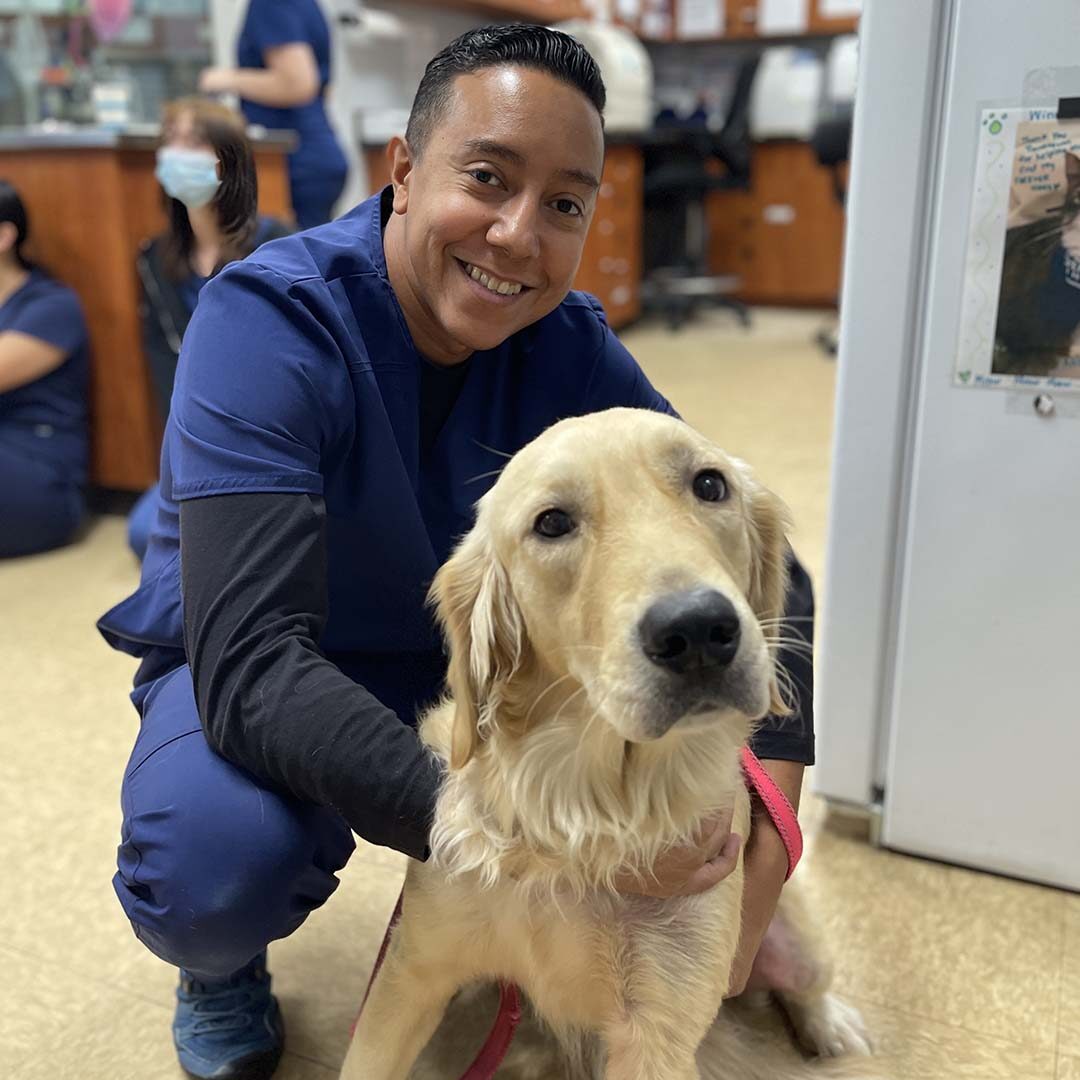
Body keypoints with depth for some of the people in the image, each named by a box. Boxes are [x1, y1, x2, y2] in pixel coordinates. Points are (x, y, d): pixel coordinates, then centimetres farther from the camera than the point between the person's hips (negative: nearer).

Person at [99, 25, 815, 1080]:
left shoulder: (569, 347, -13)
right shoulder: (268, 318, -26)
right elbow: (250, 660, -36)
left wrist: (773, 796, -28)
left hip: (463, 659, 4)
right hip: (244, 677, -3)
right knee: (219, 857, -34)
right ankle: (219, 964, 5)